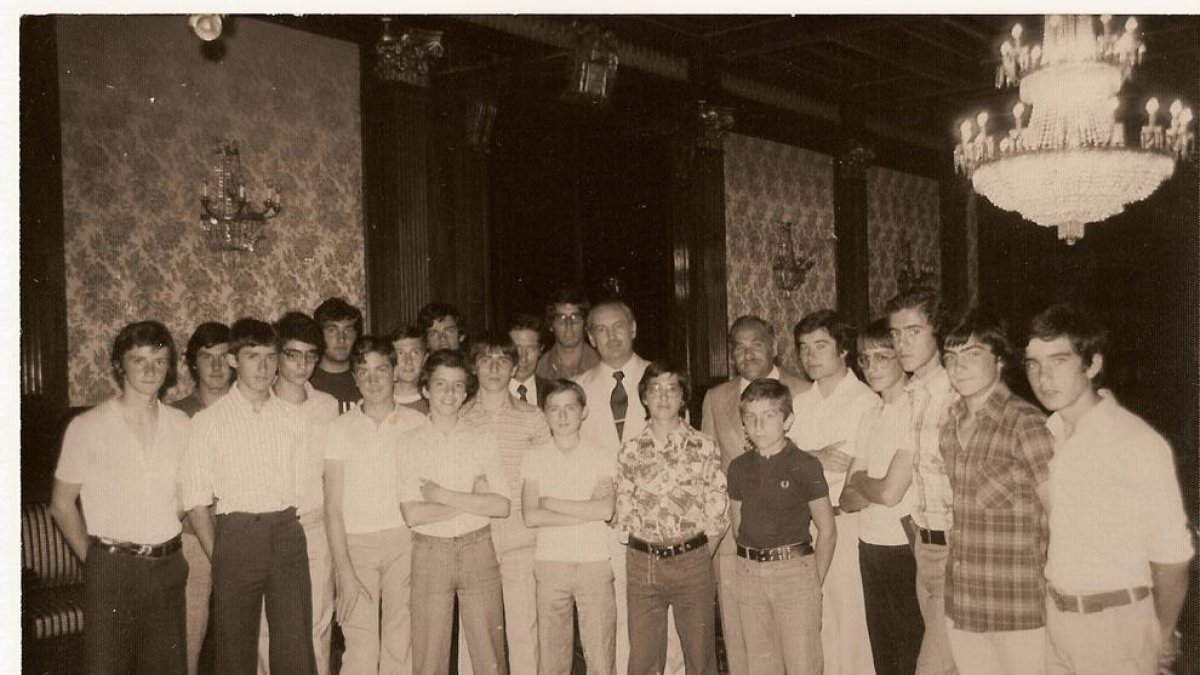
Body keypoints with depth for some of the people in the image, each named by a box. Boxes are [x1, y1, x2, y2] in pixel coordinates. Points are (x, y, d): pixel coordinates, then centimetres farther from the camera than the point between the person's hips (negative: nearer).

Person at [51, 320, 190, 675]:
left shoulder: (182, 426, 3)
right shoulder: (87, 427, -5)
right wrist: (92, 559, -1)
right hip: (111, 568, -3)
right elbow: (62, 504, 1)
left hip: (168, 568, 3)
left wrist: (172, 553, 5)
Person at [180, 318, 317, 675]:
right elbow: (196, 498, 0)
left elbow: (302, 488, 10)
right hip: (235, 535, -2)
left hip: (288, 534, 2)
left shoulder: (294, 417, 9)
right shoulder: (208, 421, 1)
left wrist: (289, 531, -1)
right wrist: (216, 558, -5)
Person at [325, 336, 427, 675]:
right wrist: (344, 570, -7)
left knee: (401, 647, 2)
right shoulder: (340, 428, 2)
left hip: (405, 542, 1)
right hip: (356, 545, 0)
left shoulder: (417, 424, 4)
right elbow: (333, 506, 1)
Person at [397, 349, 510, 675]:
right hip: (430, 553, -1)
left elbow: (502, 506, -5)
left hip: (478, 549, 1)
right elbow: (412, 514, -10)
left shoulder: (484, 441, 4)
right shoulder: (409, 443, 0)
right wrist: (473, 500, -10)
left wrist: (444, 496, -12)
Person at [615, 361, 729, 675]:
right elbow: (622, 515, 6)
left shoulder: (704, 447, -1)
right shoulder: (630, 451, 4)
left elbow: (718, 513, 0)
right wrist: (649, 557, 1)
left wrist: (700, 559, -3)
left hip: (692, 561, -1)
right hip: (641, 563, 2)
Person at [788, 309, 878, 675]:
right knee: (814, 623, 9)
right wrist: (817, 457, -13)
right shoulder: (798, 404, 13)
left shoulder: (867, 402, -6)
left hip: (848, 521, -5)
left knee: (851, 623, -1)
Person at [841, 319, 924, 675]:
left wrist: (859, 479, 0)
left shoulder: (917, 412, -13)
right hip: (870, 546, 7)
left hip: (904, 548, -7)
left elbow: (890, 492, -19)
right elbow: (847, 498, 8)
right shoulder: (870, 417, 10)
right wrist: (873, 487, -12)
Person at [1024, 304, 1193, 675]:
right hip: (1054, 613, 5)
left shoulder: (1139, 443, -17)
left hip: (1117, 620, -5)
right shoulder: (1047, 435, 1)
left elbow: (1171, 554, -11)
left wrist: (1162, 634, -1)